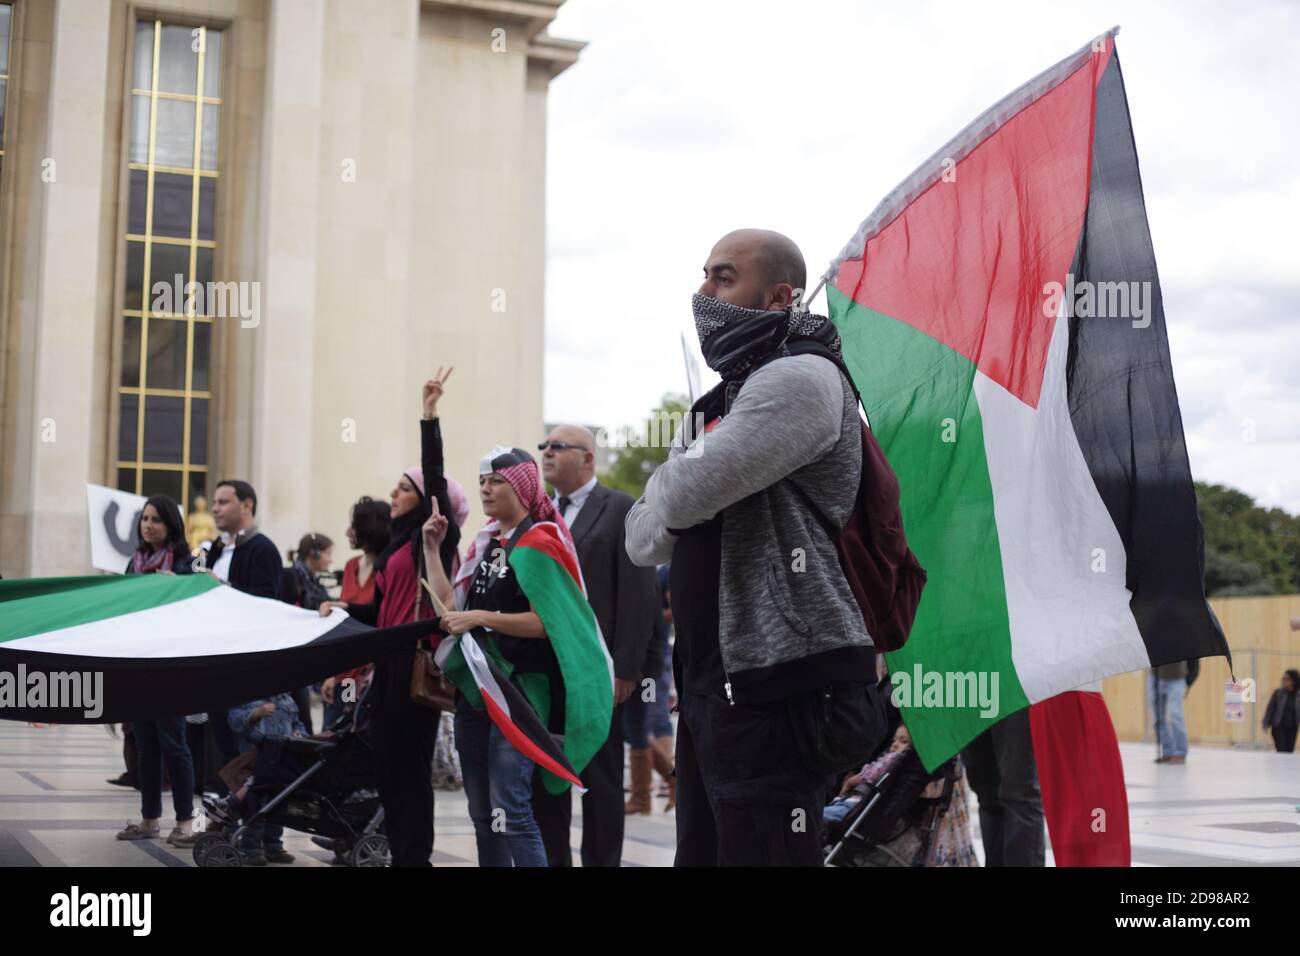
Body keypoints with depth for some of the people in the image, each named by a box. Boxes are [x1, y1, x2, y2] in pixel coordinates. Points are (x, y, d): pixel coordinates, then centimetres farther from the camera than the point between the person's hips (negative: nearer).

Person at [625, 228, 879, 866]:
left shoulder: (800, 378, -10)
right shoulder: (720, 400, 21)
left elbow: (682, 496, -21)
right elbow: (643, 541, 17)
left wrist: (674, 474, 2)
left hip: (776, 681, -10)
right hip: (710, 680, 10)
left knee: (757, 852, -7)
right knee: (701, 851, 13)